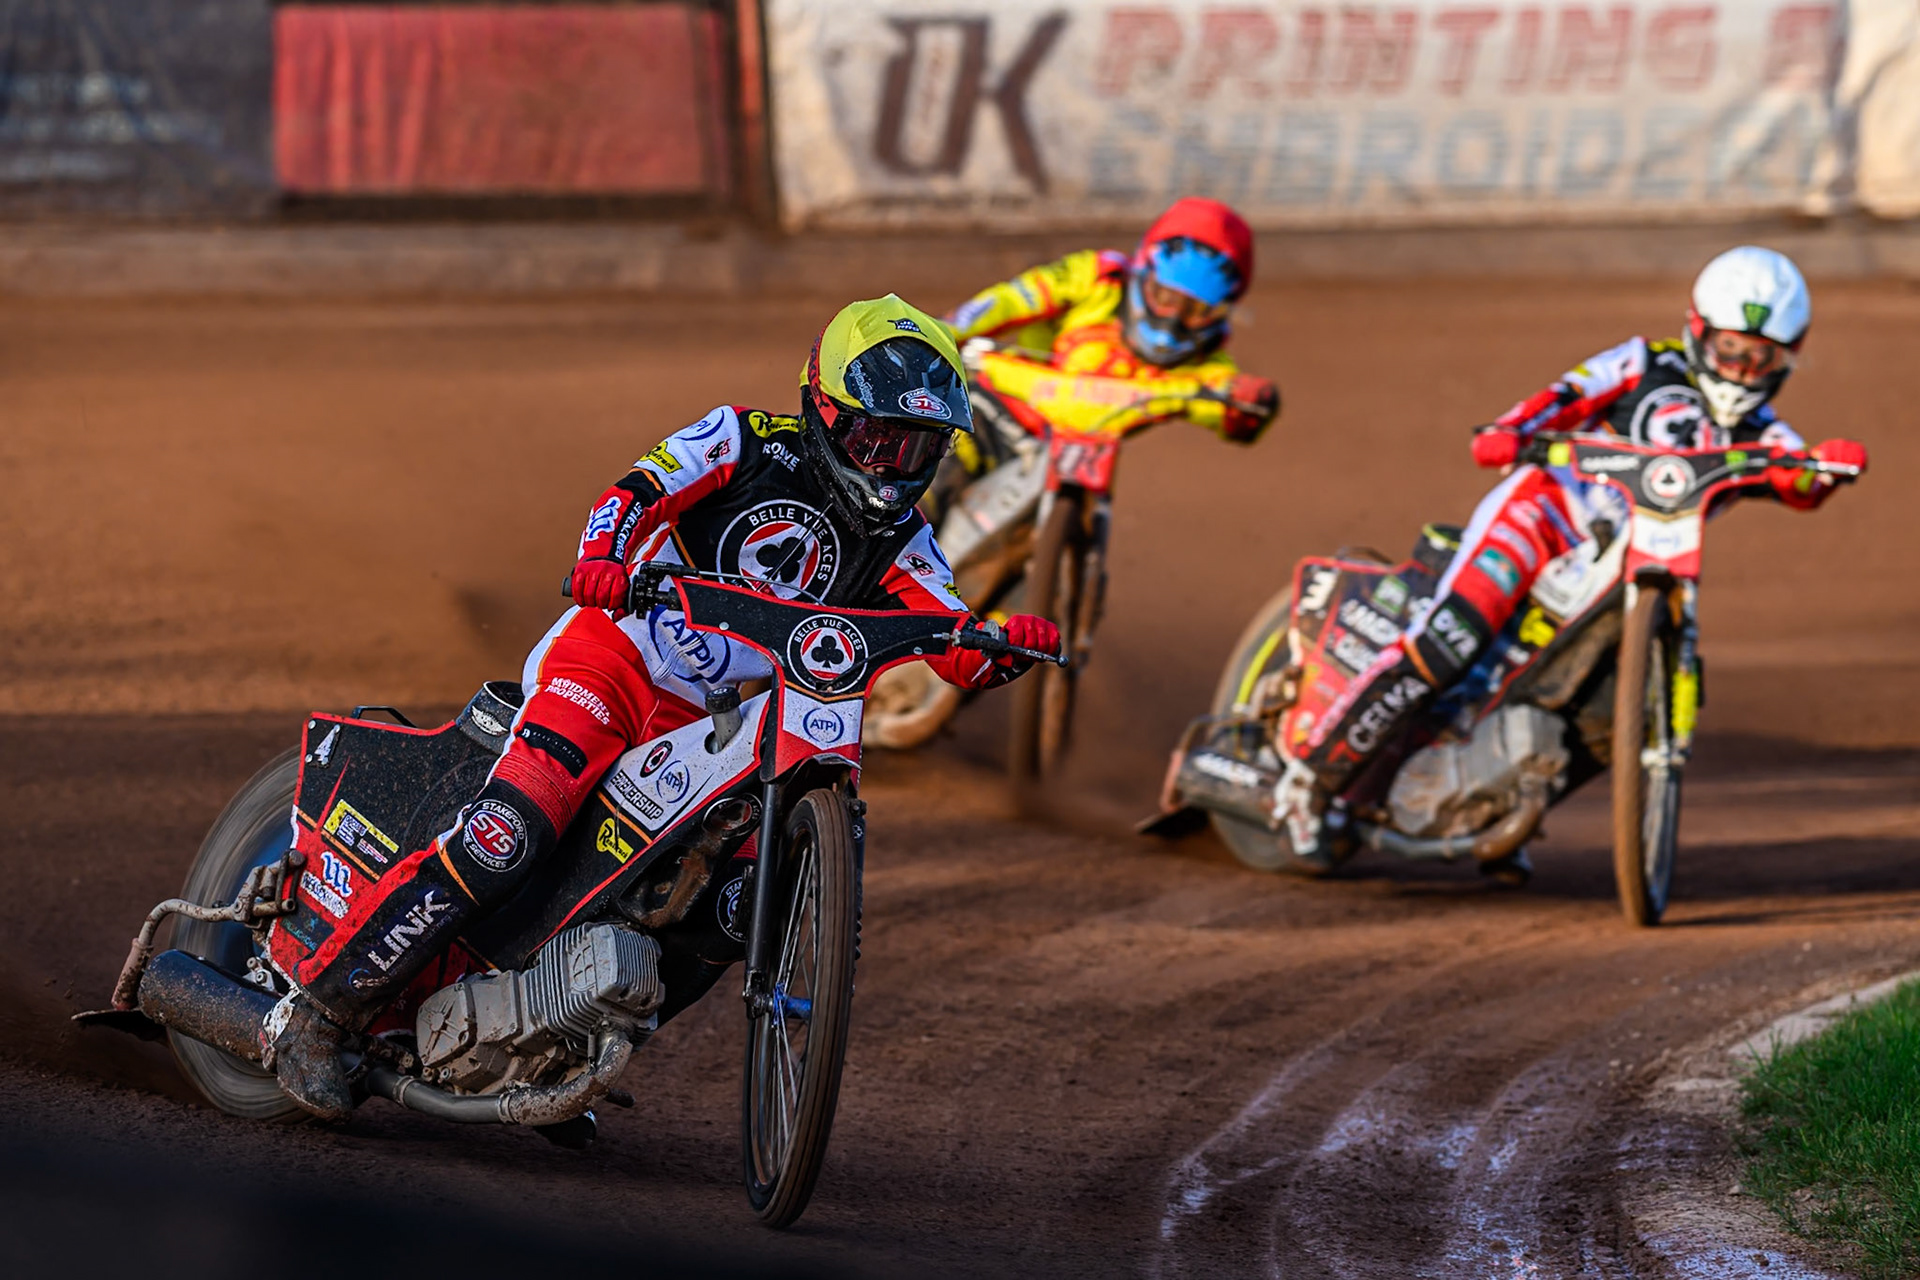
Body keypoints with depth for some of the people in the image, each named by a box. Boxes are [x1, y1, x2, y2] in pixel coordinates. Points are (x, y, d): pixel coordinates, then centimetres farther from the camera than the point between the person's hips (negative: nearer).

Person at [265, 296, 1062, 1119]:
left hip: (697, 723, 6)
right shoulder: (749, 442, -5)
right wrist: (602, 559, -38)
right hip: (608, 658, -6)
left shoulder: (897, 540, 6)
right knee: (504, 841, -23)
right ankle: (316, 1012, -18)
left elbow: (964, 658, -2)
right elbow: (635, 493, -17)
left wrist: (1008, 647, -25)